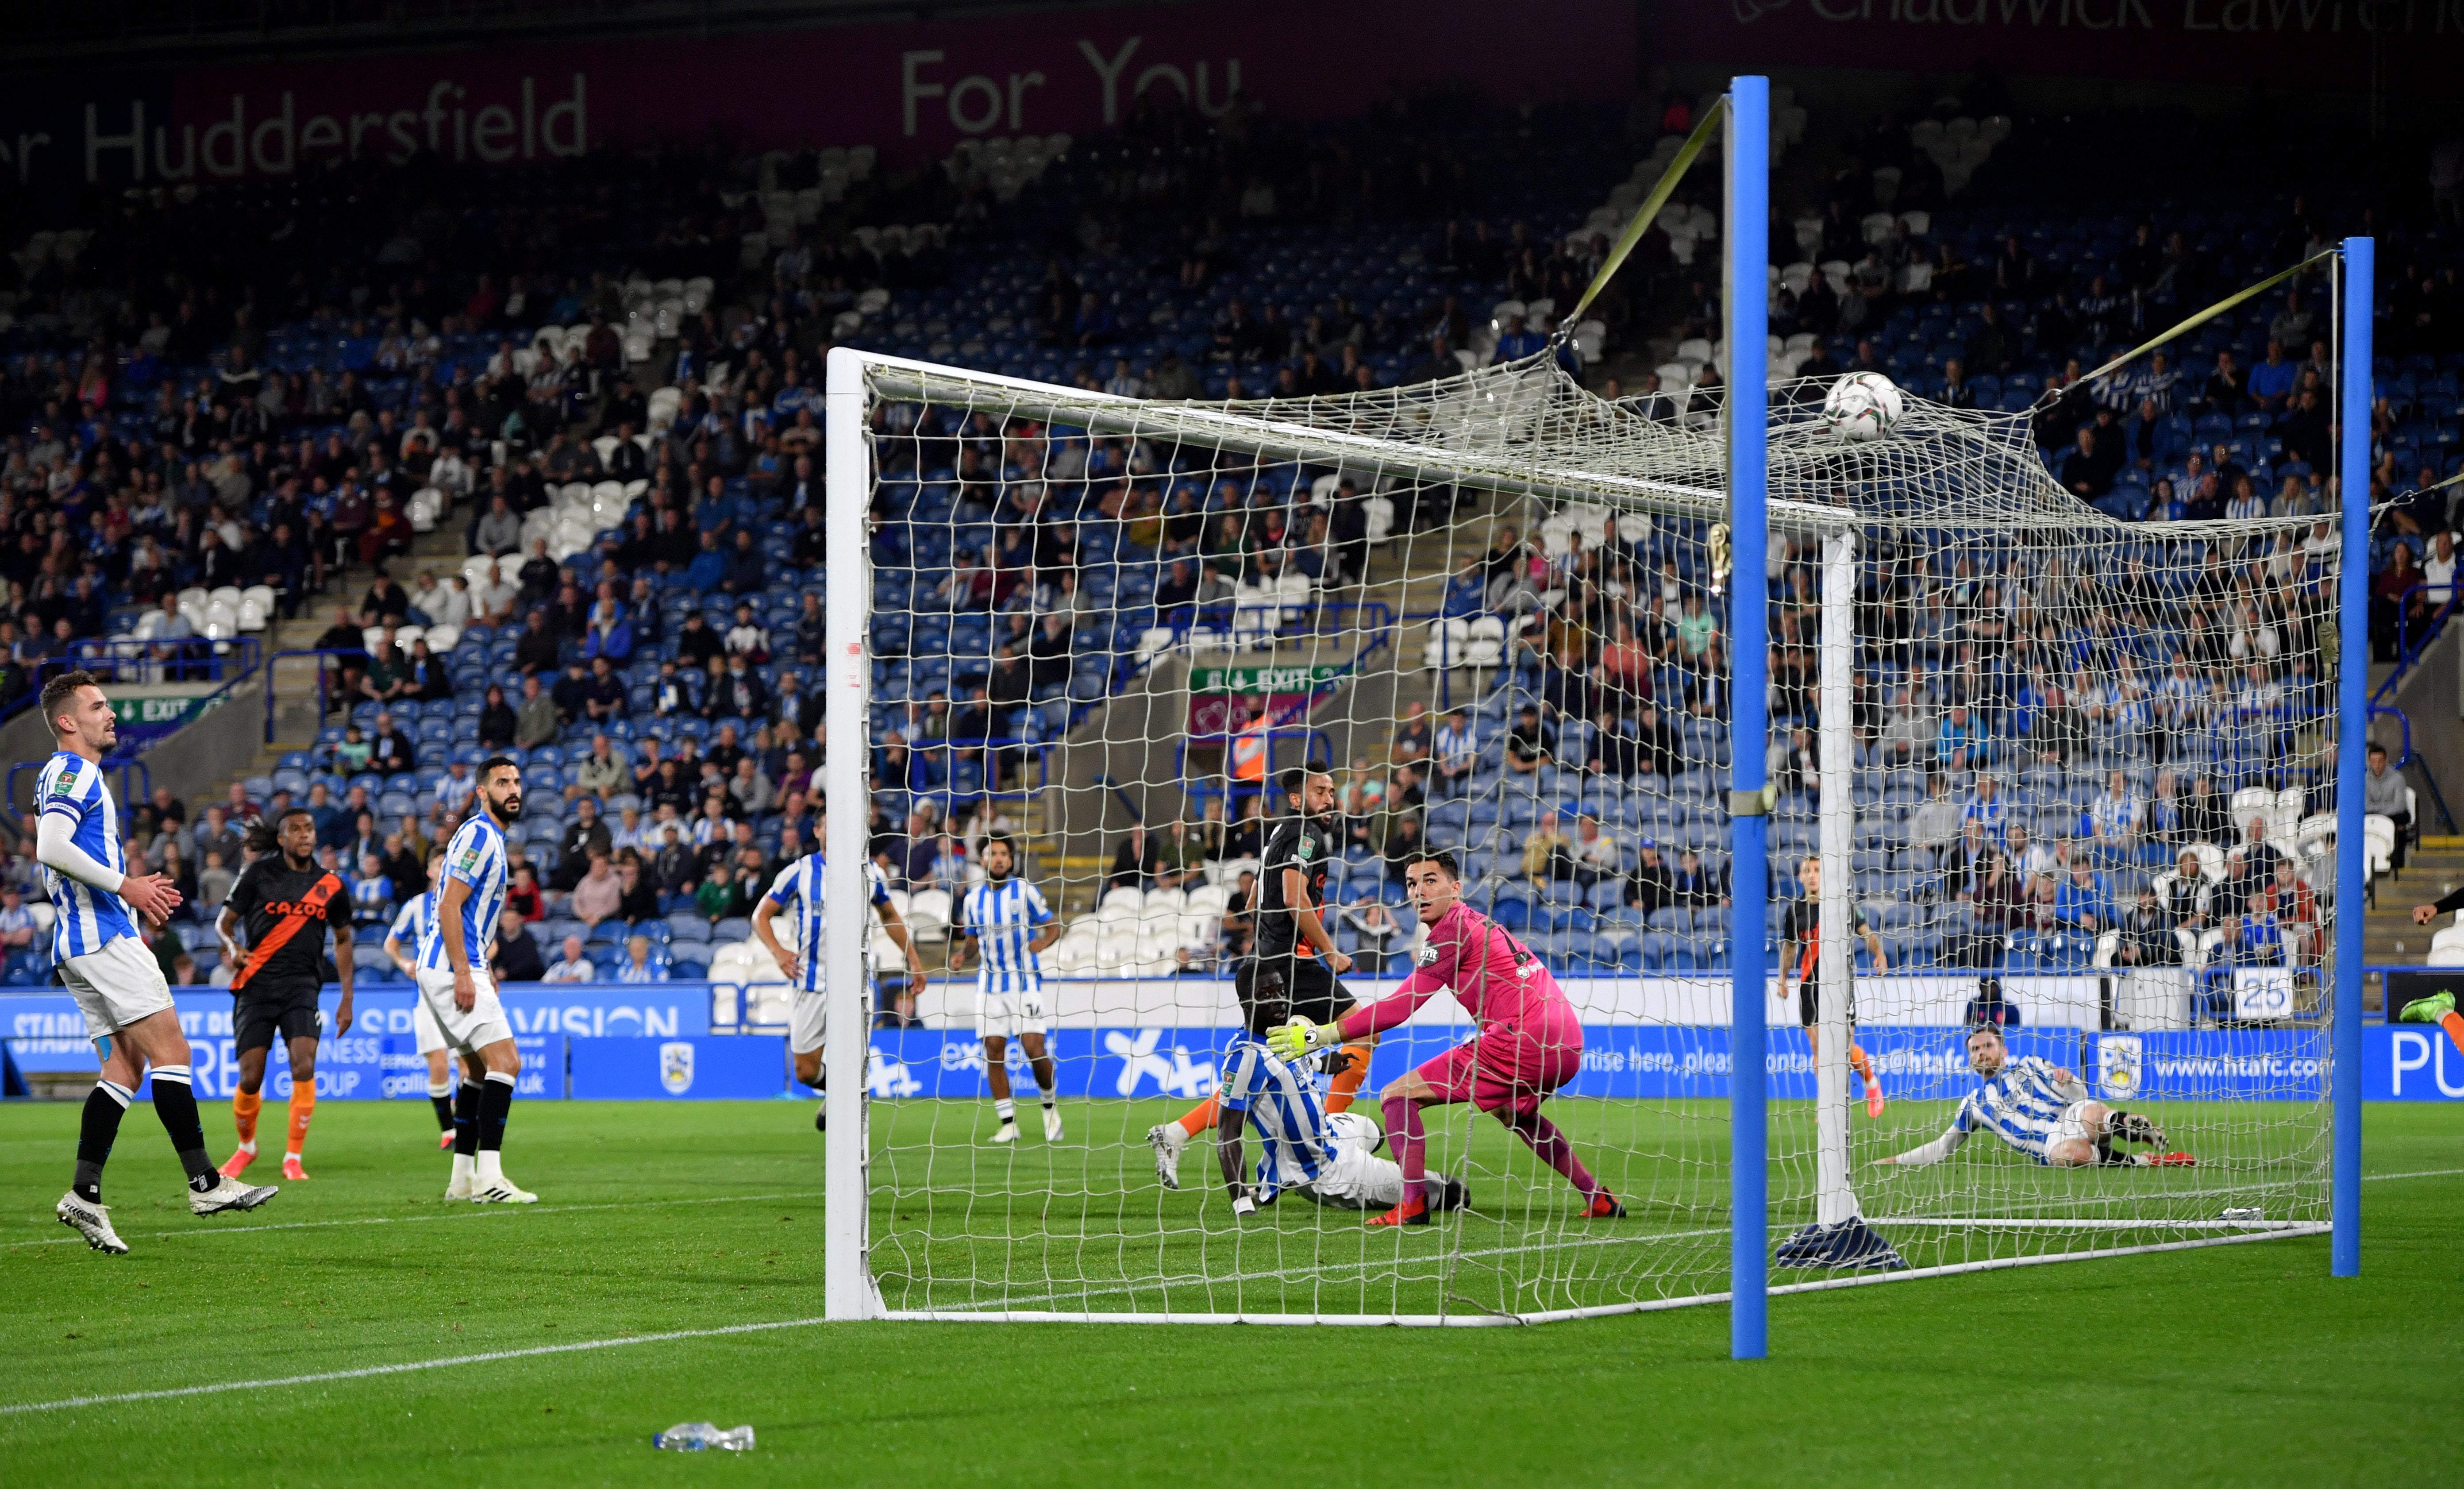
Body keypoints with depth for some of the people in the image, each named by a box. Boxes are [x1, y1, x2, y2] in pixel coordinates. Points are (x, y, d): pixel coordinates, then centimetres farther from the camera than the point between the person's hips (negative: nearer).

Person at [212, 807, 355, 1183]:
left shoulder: (330, 884, 8)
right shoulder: (259, 874, 1)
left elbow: (343, 939, 20)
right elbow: (224, 922, 6)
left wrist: (347, 999, 15)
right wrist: (233, 948, -17)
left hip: (302, 986, 1)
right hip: (257, 984, -1)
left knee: (304, 1064, -20)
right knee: (251, 1078, -3)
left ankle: (293, 1158, -9)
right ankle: (246, 1147, 26)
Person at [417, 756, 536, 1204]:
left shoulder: (490, 838, 19)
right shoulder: (479, 835, -12)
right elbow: (449, 907, -19)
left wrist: (482, 969, 24)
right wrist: (463, 973, -23)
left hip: (460, 967, 11)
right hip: (451, 968, -11)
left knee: (482, 1069, 15)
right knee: (505, 1062, -16)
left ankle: (462, 1178, 16)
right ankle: (489, 1178, -21)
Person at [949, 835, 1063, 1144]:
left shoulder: (1025, 891, -3)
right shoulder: (973, 899, 8)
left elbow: (1054, 925, 1)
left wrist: (1043, 942, -20)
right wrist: (961, 954, -2)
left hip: (1025, 981, -4)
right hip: (990, 983, 4)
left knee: (1034, 1048, -12)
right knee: (994, 1051, -3)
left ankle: (1051, 1104, 15)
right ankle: (1008, 1124, 4)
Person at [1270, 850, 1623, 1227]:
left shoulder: (1453, 929, -2)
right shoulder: (1481, 924, 26)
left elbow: (1399, 1008, -6)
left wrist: (1321, 1035, -4)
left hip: (1522, 1041, -10)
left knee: (1397, 1095, -4)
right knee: (1513, 1111, 40)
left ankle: (1412, 1206, -13)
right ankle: (1598, 1199, 35)